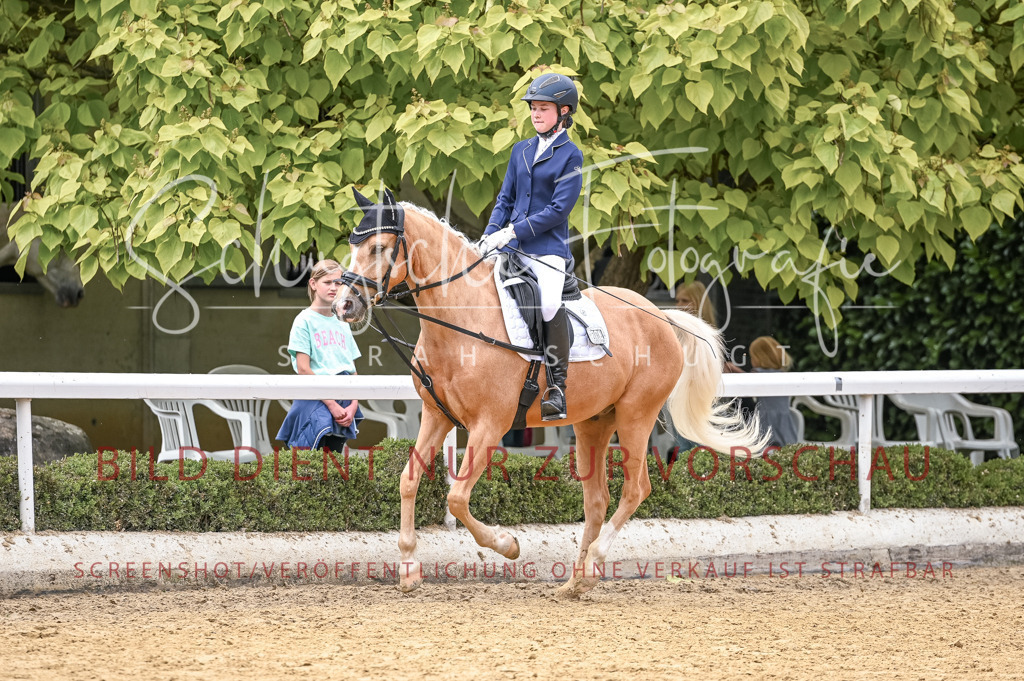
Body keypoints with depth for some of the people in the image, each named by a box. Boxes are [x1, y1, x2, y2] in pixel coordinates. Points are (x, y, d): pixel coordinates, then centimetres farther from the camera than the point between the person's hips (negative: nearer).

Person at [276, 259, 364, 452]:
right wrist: (331, 404, -13)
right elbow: (303, 369, -9)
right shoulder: (304, 321, -1)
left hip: (343, 408, 6)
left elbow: (353, 371, 15)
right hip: (315, 403, -6)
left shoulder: (342, 325, 17)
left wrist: (353, 406, -2)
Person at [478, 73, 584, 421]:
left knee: (549, 304, -27)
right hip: (510, 248, 6)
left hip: (547, 248, -6)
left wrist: (513, 231, -14)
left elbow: (559, 208, -9)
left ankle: (557, 388, -18)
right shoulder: (521, 150, 17)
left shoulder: (570, 156, -1)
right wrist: (490, 235, 3)